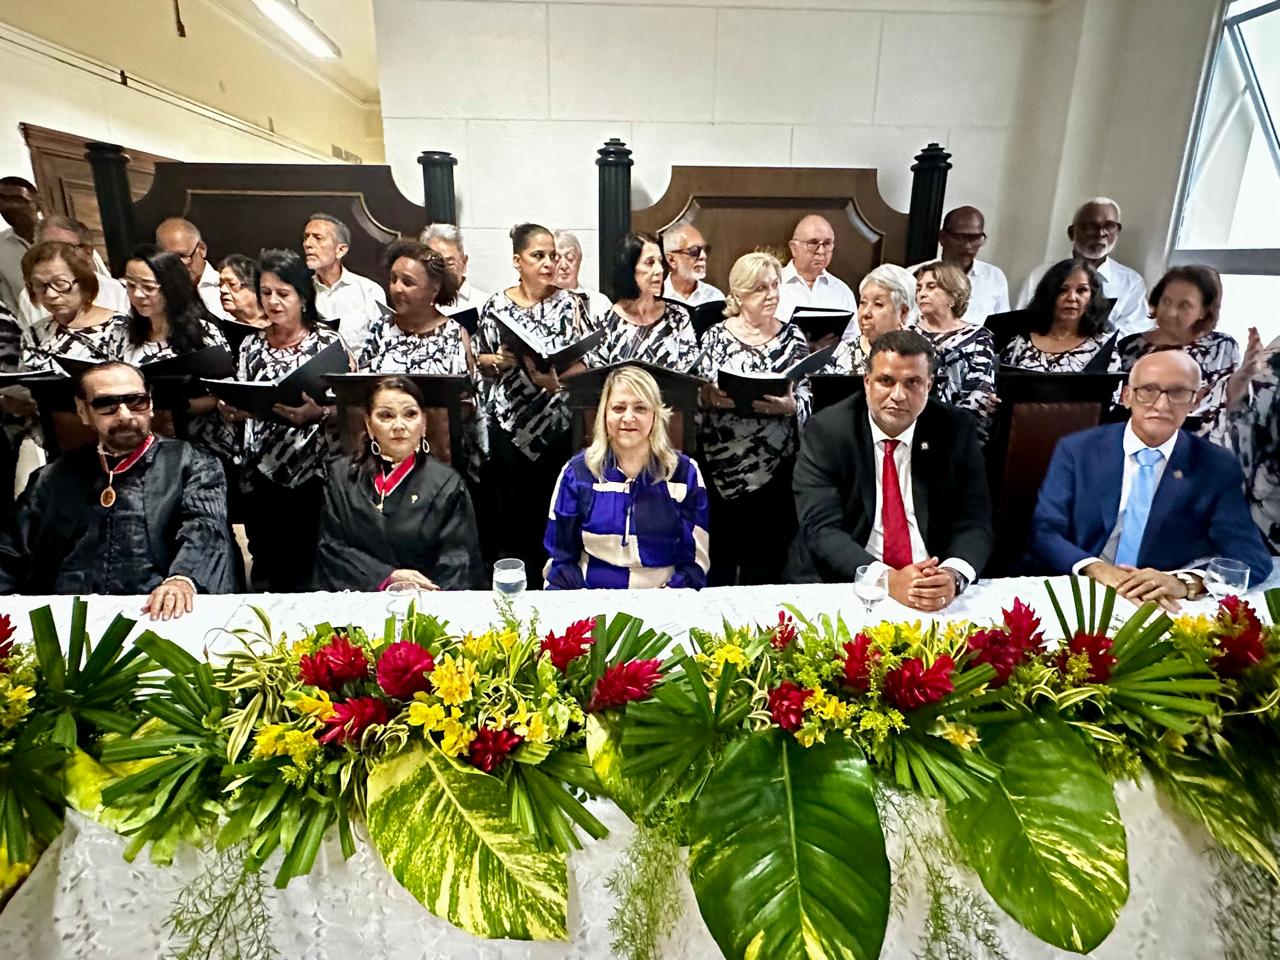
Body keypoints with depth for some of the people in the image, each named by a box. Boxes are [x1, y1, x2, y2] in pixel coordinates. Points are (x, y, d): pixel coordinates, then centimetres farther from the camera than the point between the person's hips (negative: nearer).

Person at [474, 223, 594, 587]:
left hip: (557, 423, -1)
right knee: (512, 514, 7)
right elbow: (480, 362, 10)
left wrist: (556, 377, -21)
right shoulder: (496, 305, 3)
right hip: (509, 423, 1)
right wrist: (499, 360, -12)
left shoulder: (569, 303, -1)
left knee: (554, 513, 6)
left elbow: (586, 362, -3)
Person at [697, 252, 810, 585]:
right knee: (718, 560, 5)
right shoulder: (716, 336, 3)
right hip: (721, 464, -1)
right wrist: (712, 396, -21)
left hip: (774, 467, 1)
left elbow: (806, 401, 1)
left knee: (764, 564, 6)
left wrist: (789, 406, -20)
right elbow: (696, 396, 0)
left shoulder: (792, 336, 5)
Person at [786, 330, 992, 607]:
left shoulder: (956, 430, 0)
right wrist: (887, 578, -27)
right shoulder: (826, 431, -6)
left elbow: (975, 523, -2)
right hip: (840, 584, -1)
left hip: (934, 586, 2)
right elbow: (821, 529, -13)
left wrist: (953, 575, -22)